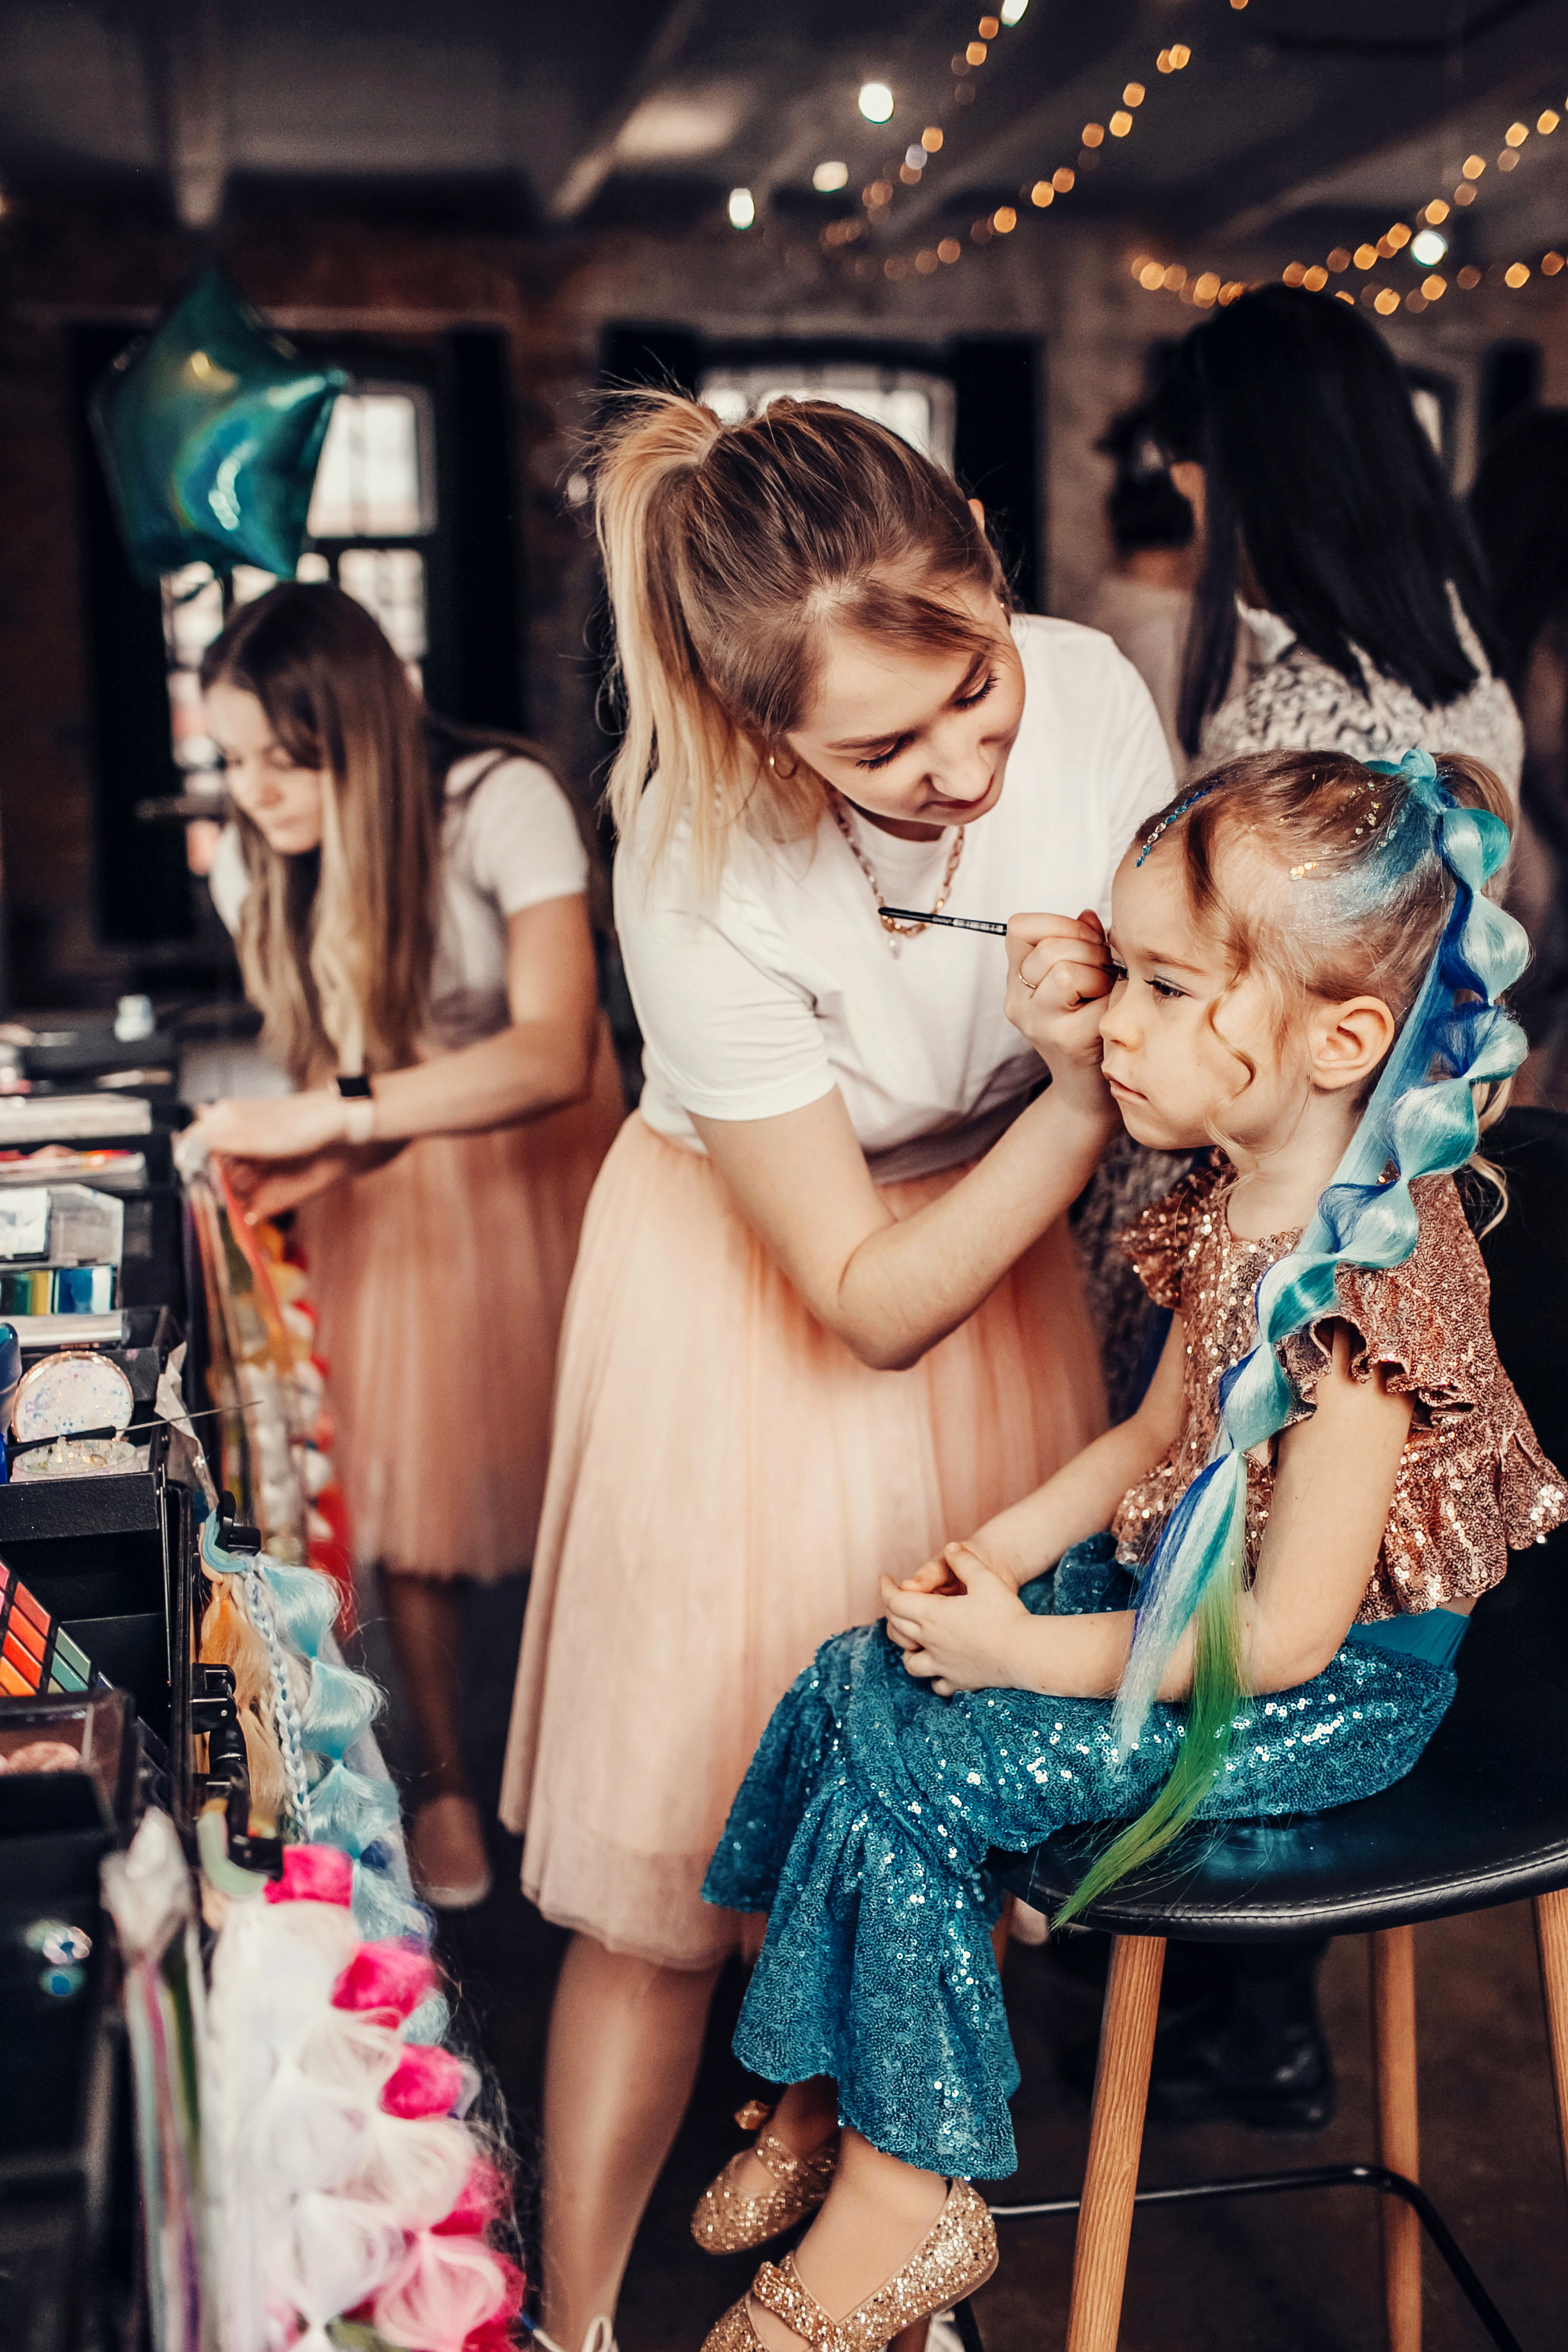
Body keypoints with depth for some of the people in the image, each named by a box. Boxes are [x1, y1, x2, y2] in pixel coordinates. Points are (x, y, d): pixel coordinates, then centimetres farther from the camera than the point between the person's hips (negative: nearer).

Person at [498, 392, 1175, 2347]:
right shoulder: (700, 878, -31)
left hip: (997, 1246, 4)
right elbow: (869, 1300, -23)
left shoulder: (1088, 691, -21)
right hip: (758, 1297, -4)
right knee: (686, 1841, 0)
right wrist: (1100, 1080, -30)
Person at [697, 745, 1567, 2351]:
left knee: (915, 1767, -16)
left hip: (1330, 1692, -9)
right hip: (1181, 1575, 9)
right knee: (852, 1680, -1)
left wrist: (1025, 1651, -18)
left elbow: (1284, 1634, -26)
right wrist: (1000, 1551, -2)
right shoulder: (1244, 1196, -2)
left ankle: (904, 2204, 4)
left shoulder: (1364, 1286, -30)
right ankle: (823, 2097, 13)